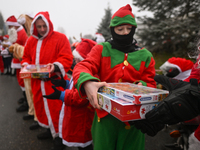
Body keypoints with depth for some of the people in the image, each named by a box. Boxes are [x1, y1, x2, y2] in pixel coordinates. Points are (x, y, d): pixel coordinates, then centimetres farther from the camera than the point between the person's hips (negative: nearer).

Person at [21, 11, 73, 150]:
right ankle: (50, 129, 38)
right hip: (37, 81, 7)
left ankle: (59, 134, 20)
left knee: (55, 108, 0)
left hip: (54, 81, -6)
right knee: (40, 106, 16)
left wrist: (56, 66, -30)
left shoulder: (60, 38, -8)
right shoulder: (31, 40, 11)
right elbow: (26, 57, 20)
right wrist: (26, 65, -1)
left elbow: (67, 58, -14)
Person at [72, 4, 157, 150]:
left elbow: (150, 83, 8)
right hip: (105, 114, -1)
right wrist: (87, 83, -36)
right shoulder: (102, 49, 1)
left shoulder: (145, 55, 6)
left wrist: (141, 87, -17)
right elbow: (82, 67, -13)